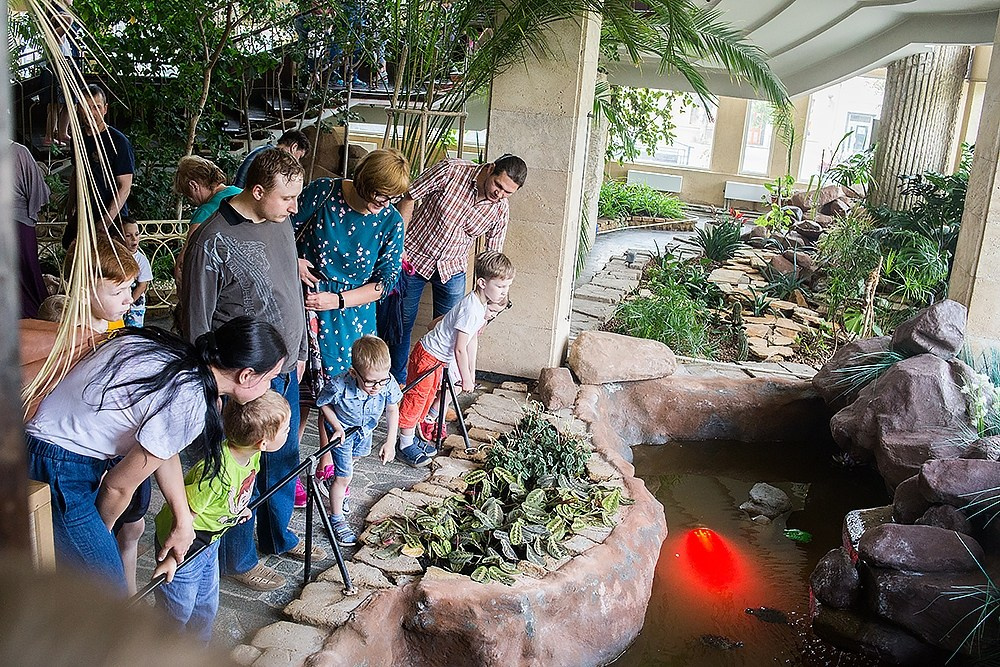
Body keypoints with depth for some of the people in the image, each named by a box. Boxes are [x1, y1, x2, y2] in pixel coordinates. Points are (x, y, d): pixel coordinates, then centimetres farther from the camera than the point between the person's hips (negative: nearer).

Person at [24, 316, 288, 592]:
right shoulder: (188, 405, -27)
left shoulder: (173, 352, -2)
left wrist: (183, 522, 15)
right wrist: (100, 535, 6)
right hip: (57, 473, -9)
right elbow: (118, 487, -15)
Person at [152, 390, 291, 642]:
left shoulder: (251, 454, -14)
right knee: (178, 611, 10)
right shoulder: (217, 471, -39)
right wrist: (171, 559, -20)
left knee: (206, 607, 22)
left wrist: (239, 509, 25)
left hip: (210, 542, 8)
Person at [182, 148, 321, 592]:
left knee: (283, 459, 21)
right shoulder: (212, 242, -20)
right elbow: (196, 323, -16)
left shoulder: (280, 223, 4)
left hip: (285, 372, 7)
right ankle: (239, 559, 30)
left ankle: (278, 536, 43)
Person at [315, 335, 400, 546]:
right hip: (342, 430, -5)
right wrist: (337, 427, -28)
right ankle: (336, 520, 19)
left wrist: (390, 442, -19)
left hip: (366, 428, 5)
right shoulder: (339, 386, -44)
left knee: (354, 458, 31)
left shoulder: (388, 383, -37)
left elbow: (392, 410, -16)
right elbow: (323, 404, -19)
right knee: (344, 476, -3)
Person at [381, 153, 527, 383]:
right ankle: (398, 382, 27)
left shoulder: (500, 211, -12)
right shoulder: (450, 171, -22)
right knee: (402, 323, 8)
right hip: (414, 256, -2)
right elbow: (409, 199, -12)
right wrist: (399, 244, -14)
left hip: (452, 269, 2)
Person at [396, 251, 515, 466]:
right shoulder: (471, 309, -29)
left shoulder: (481, 306, 1)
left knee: (428, 397, 20)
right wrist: (466, 378, -15)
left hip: (438, 359, 10)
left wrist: (471, 373, 11)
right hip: (427, 356, -10)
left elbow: (472, 340, 9)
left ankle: (410, 438, 34)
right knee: (416, 398, 2)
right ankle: (405, 446, 14)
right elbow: (460, 349, -25)